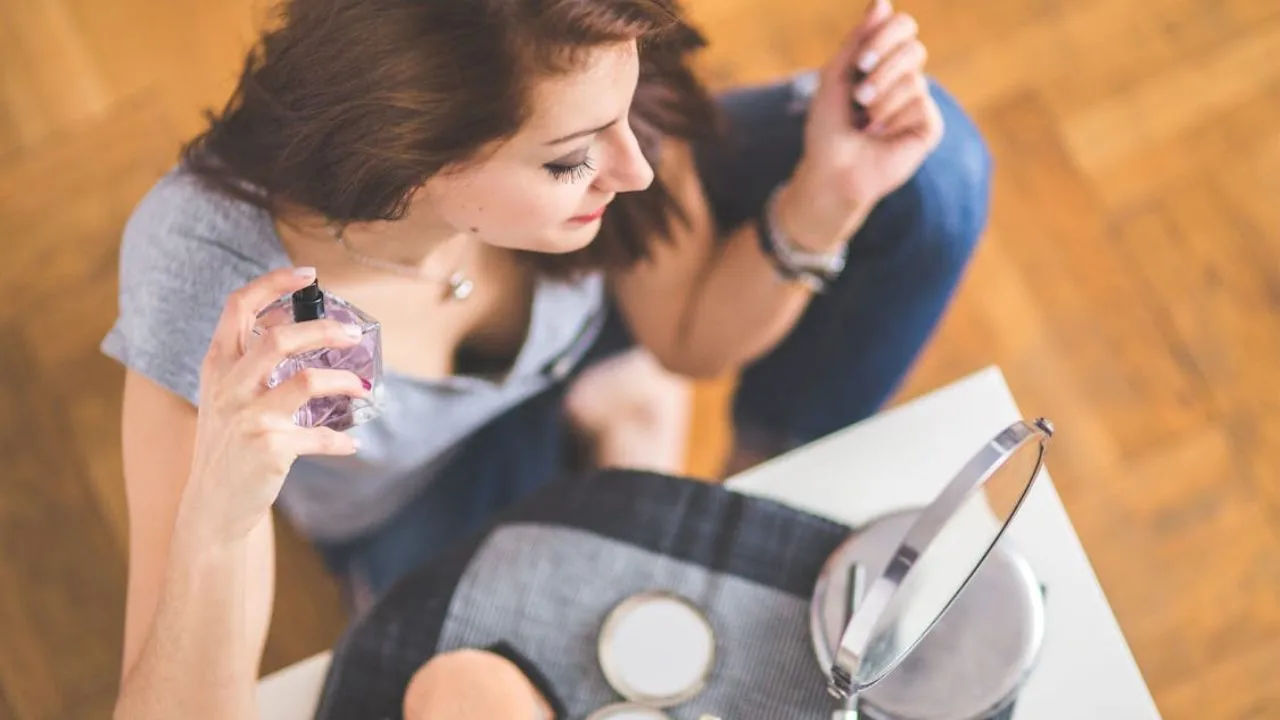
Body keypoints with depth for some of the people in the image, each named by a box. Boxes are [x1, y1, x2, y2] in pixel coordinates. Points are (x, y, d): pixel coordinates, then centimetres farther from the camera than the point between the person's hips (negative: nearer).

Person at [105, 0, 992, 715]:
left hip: (578, 316, 2)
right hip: (414, 498, -2)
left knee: (929, 166, -14)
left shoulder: (578, 92, -33)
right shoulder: (212, 284, -41)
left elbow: (692, 335, -13)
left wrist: (829, 196, -32)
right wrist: (218, 519, -57)